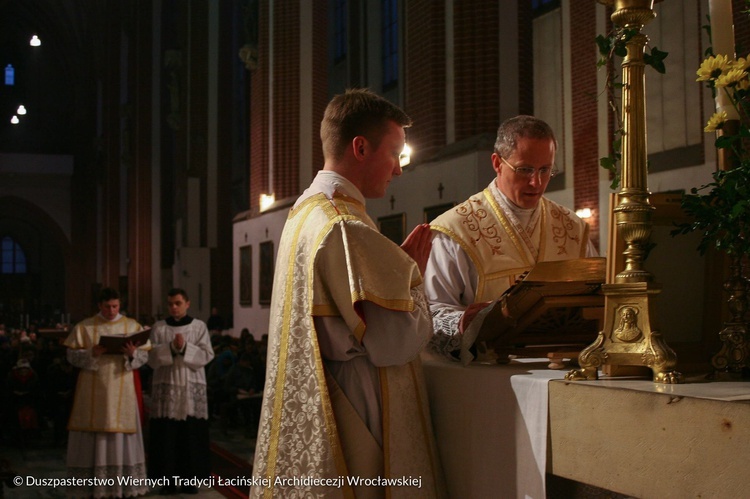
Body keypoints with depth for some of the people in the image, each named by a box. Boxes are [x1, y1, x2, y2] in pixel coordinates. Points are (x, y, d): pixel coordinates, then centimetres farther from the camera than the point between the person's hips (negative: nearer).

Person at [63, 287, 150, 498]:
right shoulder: (84, 327, 4)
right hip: (93, 391, 0)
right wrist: (91, 353, -18)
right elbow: (72, 356, -1)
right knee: (92, 437, -1)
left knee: (122, 436, 0)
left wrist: (132, 354, -18)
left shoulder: (132, 326, 6)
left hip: (122, 390, 1)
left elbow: (144, 356, 3)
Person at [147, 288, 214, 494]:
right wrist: (171, 348, -16)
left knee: (191, 435, 0)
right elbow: (152, 358, -1)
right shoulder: (158, 328, 7)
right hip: (166, 388, 0)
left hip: (193, 388, 0)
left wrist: (185, 347, -17)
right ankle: (168, 479, 4)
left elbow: (206, 355, -3)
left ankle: (189, 479, 8)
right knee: (166, 435, -3)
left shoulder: (199, 326, 6)